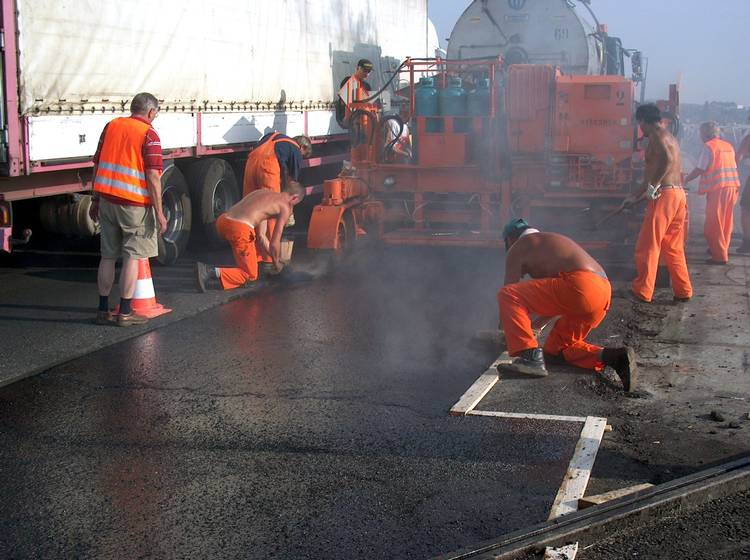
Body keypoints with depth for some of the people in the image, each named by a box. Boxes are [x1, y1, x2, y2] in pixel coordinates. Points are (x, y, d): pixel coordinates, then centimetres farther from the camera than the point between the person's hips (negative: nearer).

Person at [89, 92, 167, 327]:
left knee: (108, 256, 13)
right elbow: (153, 176, -14)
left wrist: (96, 200, 19)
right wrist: (159, 212, -10)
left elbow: (98, 165, 13)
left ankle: (103, 310, 18)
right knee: (132, 256, 3)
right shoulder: (149, 135, -8)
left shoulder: (111, 126, 10)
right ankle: (125, 313, 5)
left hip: (107, 200, 6)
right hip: (134, 203, -6)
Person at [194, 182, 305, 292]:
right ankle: (212, 272, -14)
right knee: (250, 276, 6)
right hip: (239, 229, -8)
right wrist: (276, 263, 26)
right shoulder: (285, 207, 8)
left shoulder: (263, 192, 30)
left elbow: (261, 236, 33)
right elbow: (274, 243, 7)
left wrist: (274, 257, 40)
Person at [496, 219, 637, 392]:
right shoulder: (552, 241, 35)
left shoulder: (517, 248, 11)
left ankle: (531, 358, -17)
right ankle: (613, 356, 4)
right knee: (555, 350, 22)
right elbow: (552, 298, 40)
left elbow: (510, 294, 11)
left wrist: (505, 331, 26)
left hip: (580, 287, -9)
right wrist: (532, 325, 51)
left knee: (507, 295, -8)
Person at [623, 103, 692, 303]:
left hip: (664, 195, -9)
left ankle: (642, 292, 3)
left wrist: (653, 187, -20)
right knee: (673, 248, 14)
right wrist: (635, 197, 32)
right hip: (679, 194, 9)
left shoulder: (657, 134, -6)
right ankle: (683, 291, 16)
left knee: (647, 246, -1)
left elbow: (667, 159, -27)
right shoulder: (669, 137, 24)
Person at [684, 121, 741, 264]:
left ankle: (719, 256, -1)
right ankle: (722, 249, 29)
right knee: (726, 221, 17)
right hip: (732, 187, 7)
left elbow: (699, 169, -8)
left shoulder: (708, 146, -6)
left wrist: (685, 180, 2)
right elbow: (733, 167, 15)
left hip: (717, 189, -7)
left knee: (714, 223, -1)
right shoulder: (728, 146, 14)